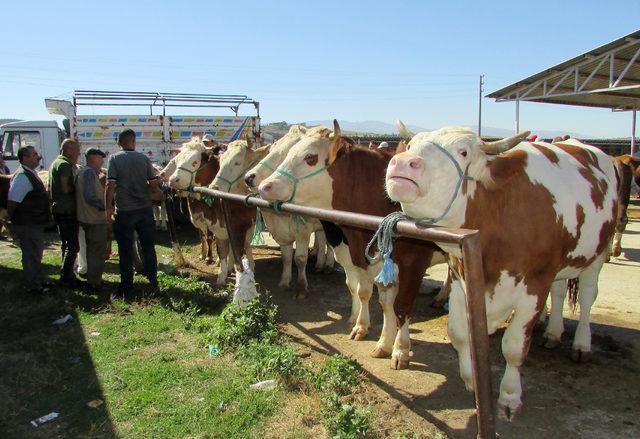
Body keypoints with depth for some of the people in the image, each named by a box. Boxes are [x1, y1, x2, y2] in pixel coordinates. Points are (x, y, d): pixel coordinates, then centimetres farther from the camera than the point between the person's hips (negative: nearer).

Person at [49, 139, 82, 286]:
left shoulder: (55, 163, 17)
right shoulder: (65, 164, -15)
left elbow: (50, 188, 23)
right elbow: (65, 188, -22)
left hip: (58, 209, 10)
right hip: (67, 210, -10)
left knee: (65, 244, 16)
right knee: (73, 245, -6)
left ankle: (67, 275, 23)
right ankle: (66, 277, -5)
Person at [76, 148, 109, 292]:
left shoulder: (82, 171, 13)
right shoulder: (90, 172, -17)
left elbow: (85, 194, 16)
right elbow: (90, 196, -26)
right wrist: (104, 206, -15)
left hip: (86, 218, 10)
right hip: (95, 219, -10)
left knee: (92, 250, 20)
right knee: (98, 251, -1)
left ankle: (92, 279, 30)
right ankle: (95, 283, 5)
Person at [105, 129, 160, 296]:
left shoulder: (114, 159, -5)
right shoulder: (144, 158, 0)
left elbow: (110, 185, -12)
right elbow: (154, 184, -3)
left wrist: (108, 207, -3)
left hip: (124, 211, -2)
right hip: (145, 209, 2)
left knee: (126, 250, 8)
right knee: (148, 247, 14)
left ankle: (126, 286, 16)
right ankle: (153, 281, 20)